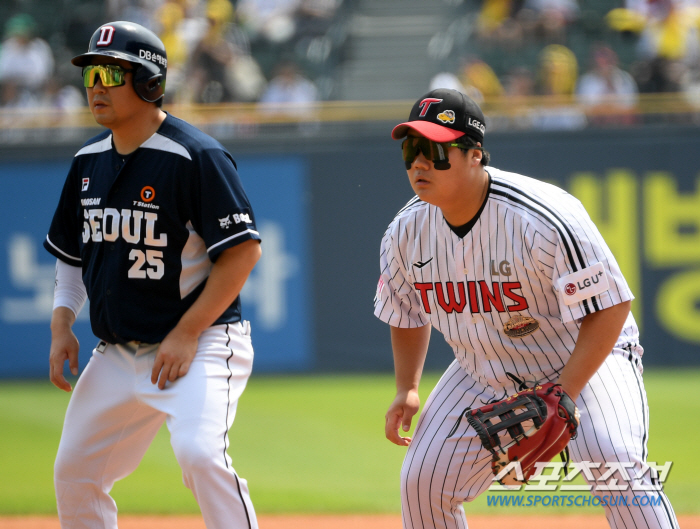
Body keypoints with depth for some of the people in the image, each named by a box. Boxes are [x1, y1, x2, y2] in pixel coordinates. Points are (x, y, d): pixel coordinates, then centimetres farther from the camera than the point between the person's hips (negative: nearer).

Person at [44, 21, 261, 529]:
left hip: (202, 343, -8)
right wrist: (61, 324, 6)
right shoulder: (89, 161, 9)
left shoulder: (195, 156, -15)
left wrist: (186, 334, -20)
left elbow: (244, 249, -18)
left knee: (200, 453, -28)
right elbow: (71, 254, 21)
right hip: (117, 353, 8)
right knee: (74, 472, 11)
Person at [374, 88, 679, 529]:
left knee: (613, 463, -29)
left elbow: (609, 307, -26)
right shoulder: (406, 232, -10)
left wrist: (562, 397, -30)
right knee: (424, 480, -3)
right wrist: (407, 389, -3)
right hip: (483, 373, 6)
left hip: (585, 360, -6)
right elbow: (407, 314, 10)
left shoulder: (544, 219, -31)